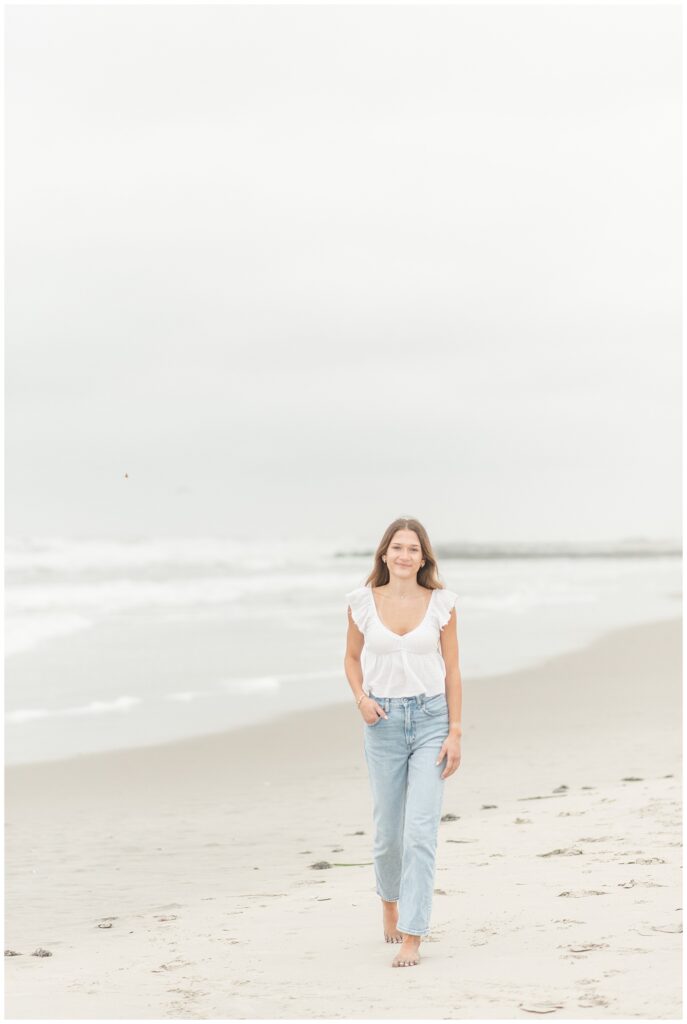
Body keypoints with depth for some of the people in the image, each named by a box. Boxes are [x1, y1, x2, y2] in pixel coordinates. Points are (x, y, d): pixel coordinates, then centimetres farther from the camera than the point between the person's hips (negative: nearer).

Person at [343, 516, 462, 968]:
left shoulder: (440, 602, -2)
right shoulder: (364, 602, 0)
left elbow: (452, 670, 1)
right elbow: (353, 658, 12)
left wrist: (455, 732, -4)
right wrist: (361, 698, -7)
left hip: (431, 719, -1)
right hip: (384, 722, 1)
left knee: (421, 831, -10)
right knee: (388, 831, 11)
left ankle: (411, 938, -7)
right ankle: (390, 900, 41)